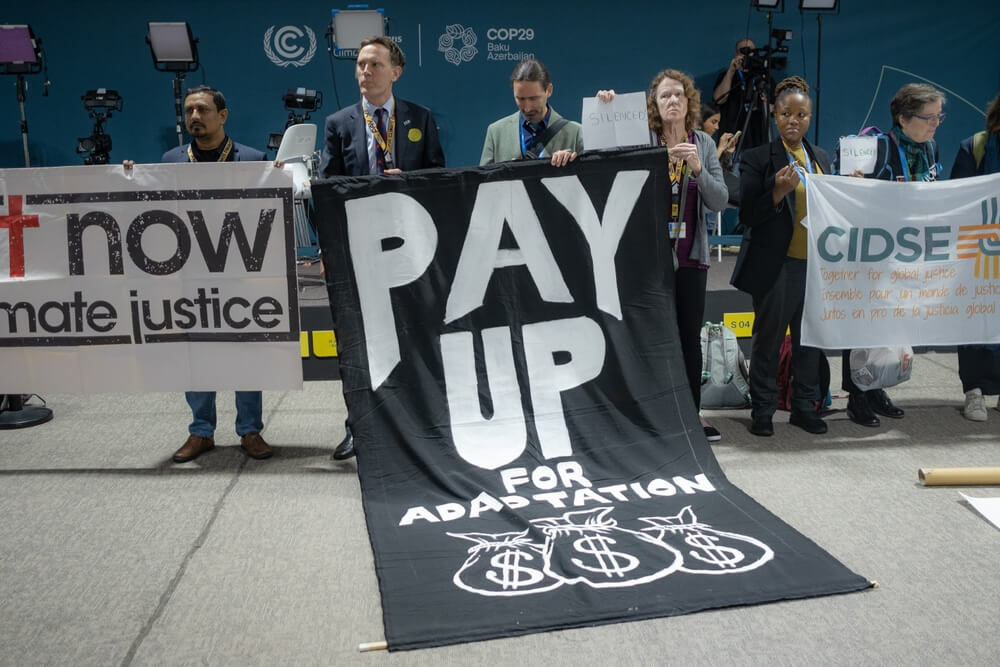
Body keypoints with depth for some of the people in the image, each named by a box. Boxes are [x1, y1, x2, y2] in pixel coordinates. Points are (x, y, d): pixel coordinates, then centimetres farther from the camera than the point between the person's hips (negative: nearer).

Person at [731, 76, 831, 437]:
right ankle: (762, 410, 14)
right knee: (768, 339, 2)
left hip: (816, 262, 5)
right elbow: (747, 215, -8)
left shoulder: (821, 158, 13)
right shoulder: (758, 159, -3)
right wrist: (778, 192, -22)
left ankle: (804, 406, 23)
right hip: (776, 265, -5)